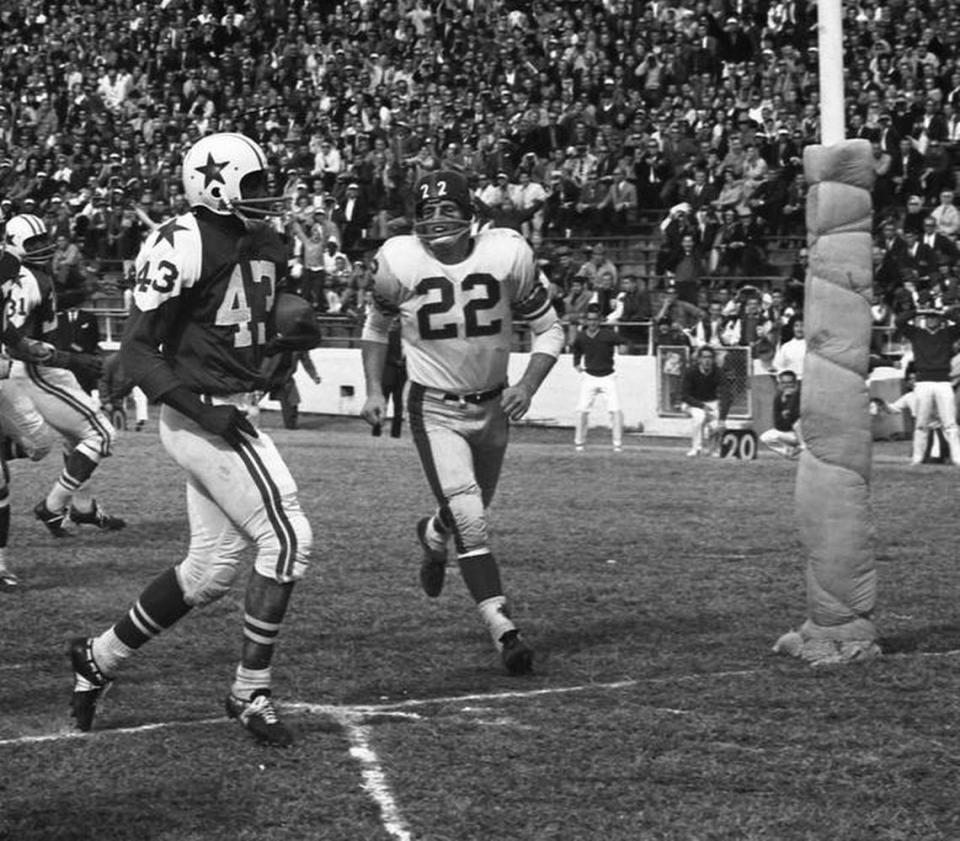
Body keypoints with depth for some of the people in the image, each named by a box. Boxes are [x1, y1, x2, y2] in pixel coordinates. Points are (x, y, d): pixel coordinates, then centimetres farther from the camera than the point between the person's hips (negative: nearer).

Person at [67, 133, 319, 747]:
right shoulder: (184, 248, -15)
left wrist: (291, 339, 6)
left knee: (214, 564, 12)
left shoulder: (265, 246, 11)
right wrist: (200, 408, -24)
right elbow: (137, 352, -16)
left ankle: (100, 657, 27)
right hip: (204, 415, -9)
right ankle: (253, 692, -1)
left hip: (233, 414, 9)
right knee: (286, 539, -11)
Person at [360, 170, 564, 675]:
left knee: (473, 507, 21)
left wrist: (528, 385, -18)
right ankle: (502, 629, -18)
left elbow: (549, 330, -3)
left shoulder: (507, 256, -14)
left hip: (492, 406, 3)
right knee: (469, 518, -18)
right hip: (435, 410, -3)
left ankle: (433, 536, 56)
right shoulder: (400, 263, -14)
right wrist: (374, 391, -1)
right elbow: (376, 327, 8)